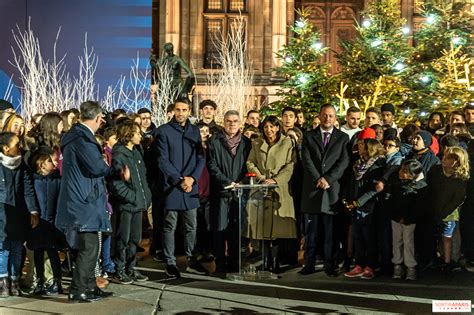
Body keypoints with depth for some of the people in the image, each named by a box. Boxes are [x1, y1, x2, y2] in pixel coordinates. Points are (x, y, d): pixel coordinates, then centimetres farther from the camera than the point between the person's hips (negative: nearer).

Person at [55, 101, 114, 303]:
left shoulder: (75, 135, 16)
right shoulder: (83, 138, -17)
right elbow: (97, 167, -22)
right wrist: (114, 169, -3)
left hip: (81, 201, 10)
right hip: (84, 201, -10)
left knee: (89, 246, 15)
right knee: (88, 247, -4)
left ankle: (90, 287, 22)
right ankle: (77, 291, 2)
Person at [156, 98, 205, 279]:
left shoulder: (195, 131, 10)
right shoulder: (164, 131, -1)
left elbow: (201, 158, 8)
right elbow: (163, 160, -6)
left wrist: (192, 178, -7)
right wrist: (180, 180, -11)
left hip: (191, 186, 3)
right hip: (171, 186, -3)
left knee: (191, 226, 7)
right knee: (170, 226, 1)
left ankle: (190, 258, 19)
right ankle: (170, 262, 9)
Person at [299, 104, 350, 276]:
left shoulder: (342, 137, 9)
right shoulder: (309, 136, 11)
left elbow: (344, 161, -1)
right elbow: (306, 160, 1)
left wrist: (328, 179, -11)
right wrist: (318, 180, -10)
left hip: (332, 188, -1)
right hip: (311, 189, 1)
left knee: (331, 230, 0)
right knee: (311, 230, 3)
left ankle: (330, 265, 5)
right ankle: (309, 264, 7)